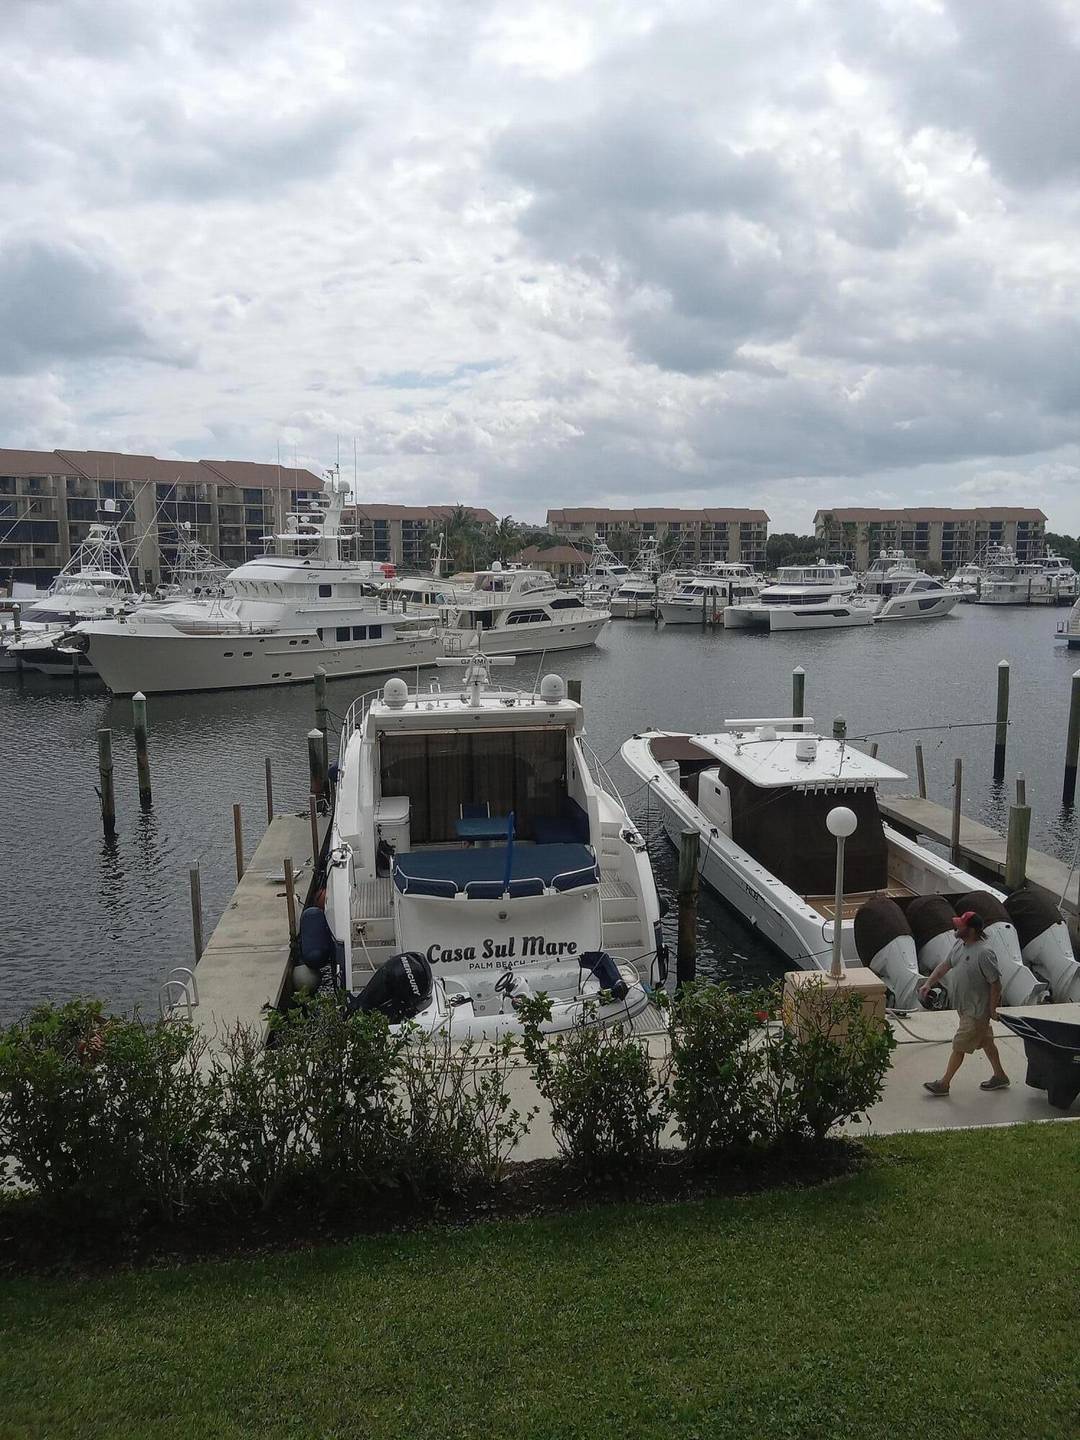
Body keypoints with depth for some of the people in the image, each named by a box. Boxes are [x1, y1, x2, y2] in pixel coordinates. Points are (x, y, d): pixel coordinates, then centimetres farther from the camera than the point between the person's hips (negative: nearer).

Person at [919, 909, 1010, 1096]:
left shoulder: (984, 952, -27)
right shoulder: (960, 944, 0)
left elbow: (995, 983, -22)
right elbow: (945, 965, 9)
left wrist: (992, 1009, -17)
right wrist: (928, 983, 2)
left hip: (977, 1010, -9)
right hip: (965, 1006, 9)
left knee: (959, 1046, 1)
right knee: (985, 1040, 22)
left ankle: (944, 1084, 12)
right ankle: (1000, 1076, 38)